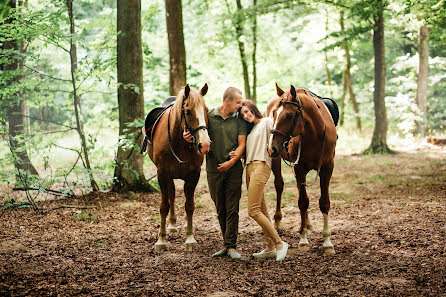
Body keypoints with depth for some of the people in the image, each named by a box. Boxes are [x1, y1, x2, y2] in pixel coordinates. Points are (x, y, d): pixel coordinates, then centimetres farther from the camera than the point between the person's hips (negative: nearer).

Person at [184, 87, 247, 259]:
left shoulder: (239, 119, 2)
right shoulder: (209, 116, 1)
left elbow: (242, 143, -3)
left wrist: (232, 161, -16)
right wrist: (188, 138, -16)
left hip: (233, 169, -1)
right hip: (214, 169, 1)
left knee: (232, 209, -4)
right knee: (220, 209, 9)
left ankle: (231, 246, 0)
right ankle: (227, 244, 19)